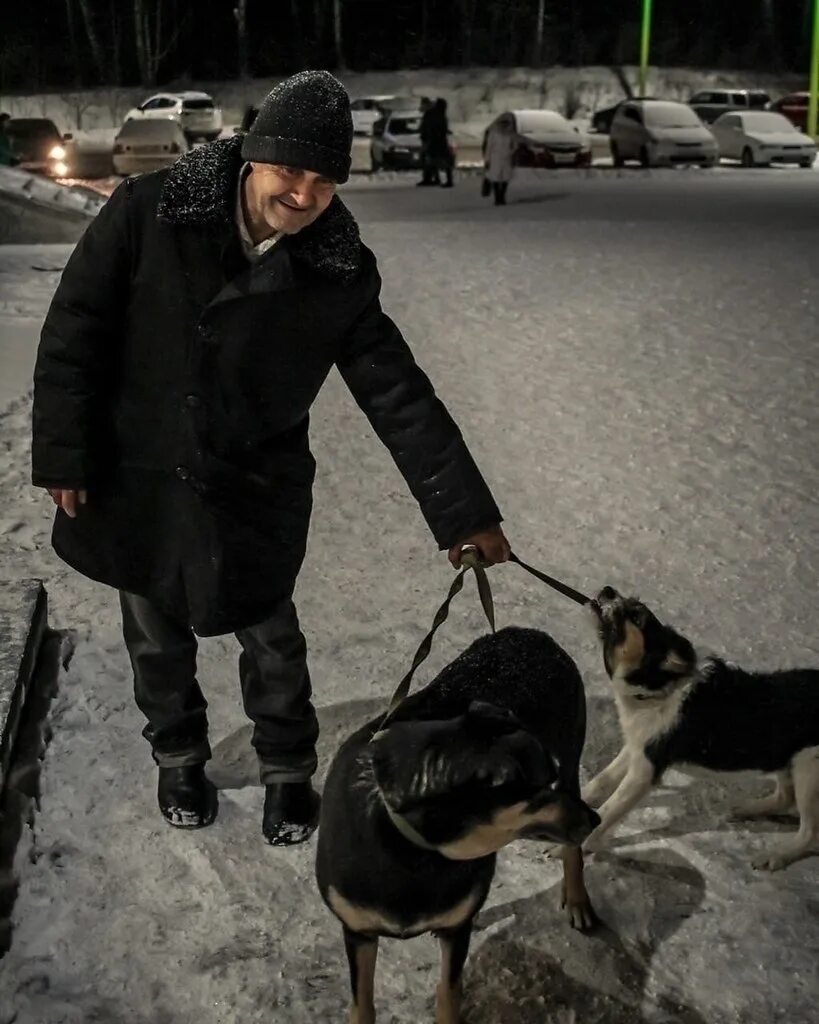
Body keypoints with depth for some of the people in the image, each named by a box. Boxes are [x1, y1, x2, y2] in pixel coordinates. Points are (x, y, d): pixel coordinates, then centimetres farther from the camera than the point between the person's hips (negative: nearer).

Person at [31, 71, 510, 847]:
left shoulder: (339, 273, -14)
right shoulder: (147, 215, -18)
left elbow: (398, 395, -10)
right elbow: (73, 336, -10)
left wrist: (463, 512, -11)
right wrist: (64, 457, -10)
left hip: (256, 492, 0)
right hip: (137, 478, 0)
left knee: (270, 639, 12)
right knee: (157, 637, 18)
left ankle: (288, 770, 38)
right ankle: (178, 757, 44)